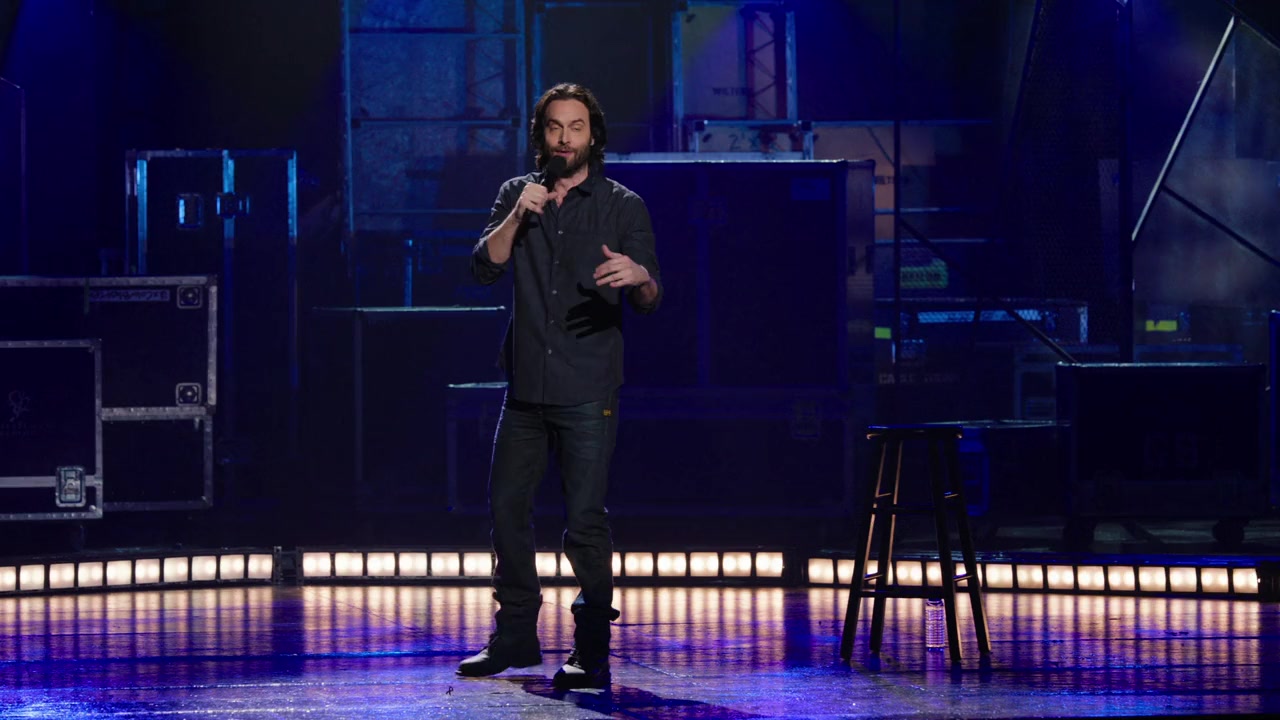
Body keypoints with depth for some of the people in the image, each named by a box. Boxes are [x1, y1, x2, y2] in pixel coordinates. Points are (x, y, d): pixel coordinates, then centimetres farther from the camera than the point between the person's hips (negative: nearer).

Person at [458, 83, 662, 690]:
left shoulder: (623, 206, 1)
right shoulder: (517, 194, 11)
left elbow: (650, 300, -4)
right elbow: (484, 268, -1)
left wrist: (638, 276, -28)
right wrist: (517, 217, -17)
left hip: (588, 391, -4)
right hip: (526, 388, 5)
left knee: (584, 518, -9)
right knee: (506, 508, 10)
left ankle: (592, 653, -4)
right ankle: (516, 635, 24)